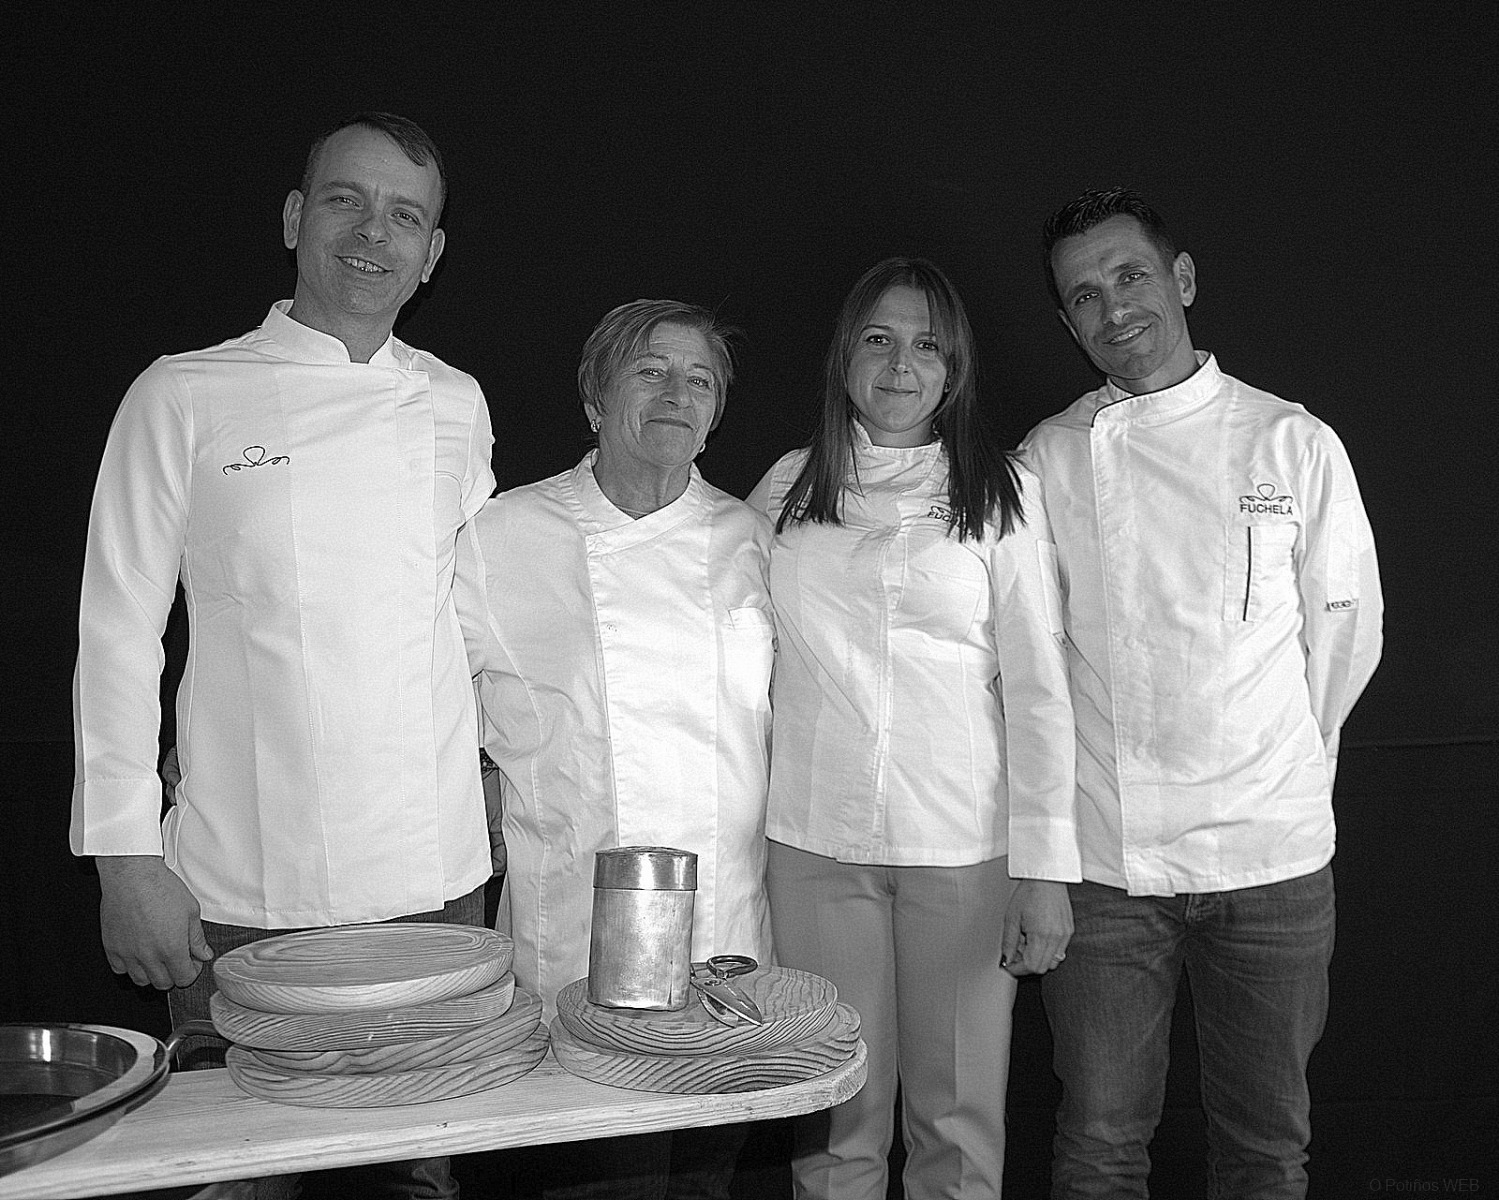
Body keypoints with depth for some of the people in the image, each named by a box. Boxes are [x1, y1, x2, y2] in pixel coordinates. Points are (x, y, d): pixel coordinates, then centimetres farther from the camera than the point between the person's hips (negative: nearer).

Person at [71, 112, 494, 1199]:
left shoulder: (457, 406, 8)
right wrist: (126, 855, -5)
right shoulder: (186, 398, -2)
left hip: (438, 876, 3)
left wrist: (498, 760, 15)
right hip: (246, 892, -2)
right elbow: (120, 631, -2)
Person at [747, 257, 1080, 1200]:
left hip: (966, 843, -1)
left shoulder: (1003, 494, 2)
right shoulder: (786, 489, 8)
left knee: (961, 1120, 7)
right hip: (816, 840, 1)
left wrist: (1044, 868, -7)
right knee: (839, 1120, 8)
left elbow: (1039, 688, -1)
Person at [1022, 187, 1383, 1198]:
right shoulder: (1045, 460, 2)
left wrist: (1274, 765, 9)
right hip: (1101, 855, 0)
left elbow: (1347, 629, 8)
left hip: (1271, 851, 1)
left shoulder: (1295, 442, 2)